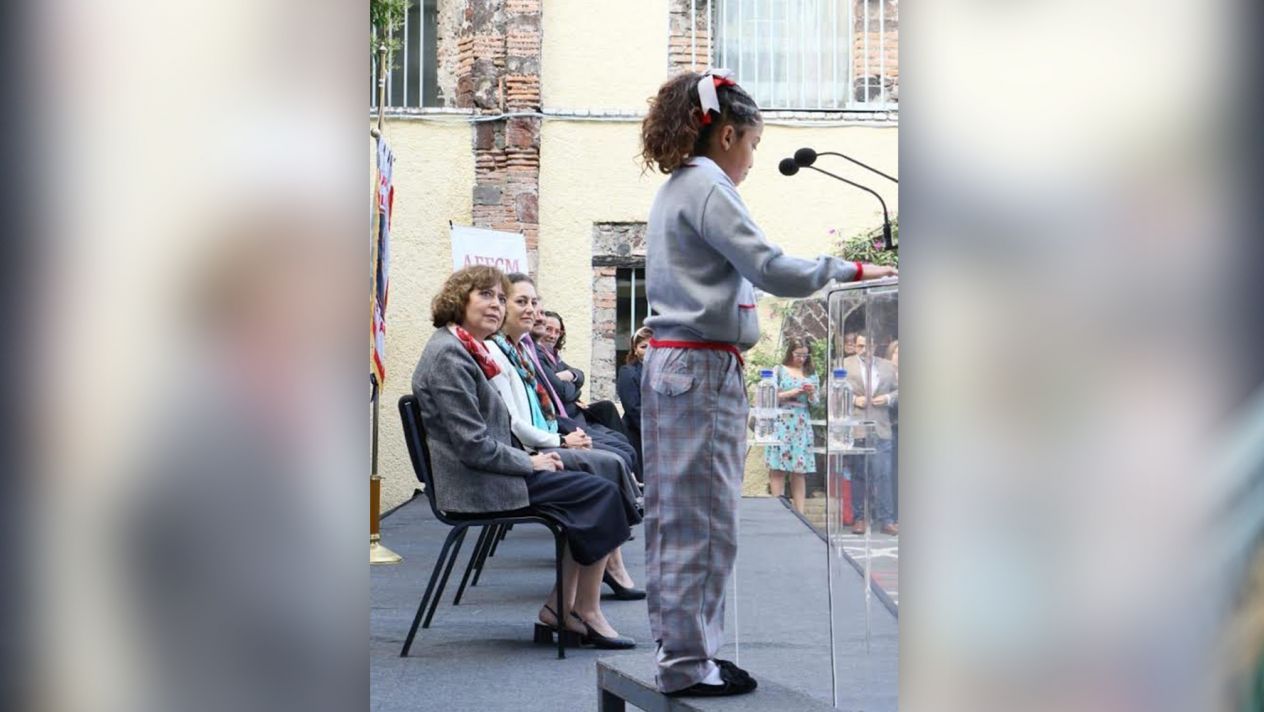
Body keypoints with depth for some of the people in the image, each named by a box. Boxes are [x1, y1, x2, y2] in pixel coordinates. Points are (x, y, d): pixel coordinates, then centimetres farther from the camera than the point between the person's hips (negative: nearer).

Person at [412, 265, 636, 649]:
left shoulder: (468, 351, 16)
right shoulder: (448, 354, -17)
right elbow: (473, 446, -21)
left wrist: (533, 456, 6)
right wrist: (530, 462, -11)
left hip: (486, 475, 10)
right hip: (477, 486, -10)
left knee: (588, 483, 6)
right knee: (602, 493, -8)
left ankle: (562, 604, 5)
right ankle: (587, 613, 0)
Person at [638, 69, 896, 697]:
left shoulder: (674, 191, 19)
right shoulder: (707, 187, -12)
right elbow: (770, 269, -18)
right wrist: (844, 270, -7)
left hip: (670, 364, 10)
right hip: (703, 368, -10)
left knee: (675, 517, 13)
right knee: (702, 520, -4)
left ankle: (680, 647, 20)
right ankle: (688, 663, 2)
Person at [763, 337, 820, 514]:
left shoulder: (811, 374, 14)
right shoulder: (779, 371, 6)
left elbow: (817, 402, 15)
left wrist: (811, 393, -5)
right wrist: (791, 393, -9)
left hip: (802, 425, 3)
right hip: (781, 423, -3)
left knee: (799, 470, 0)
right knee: (778, 468, -7)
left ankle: (800, 512, 0)